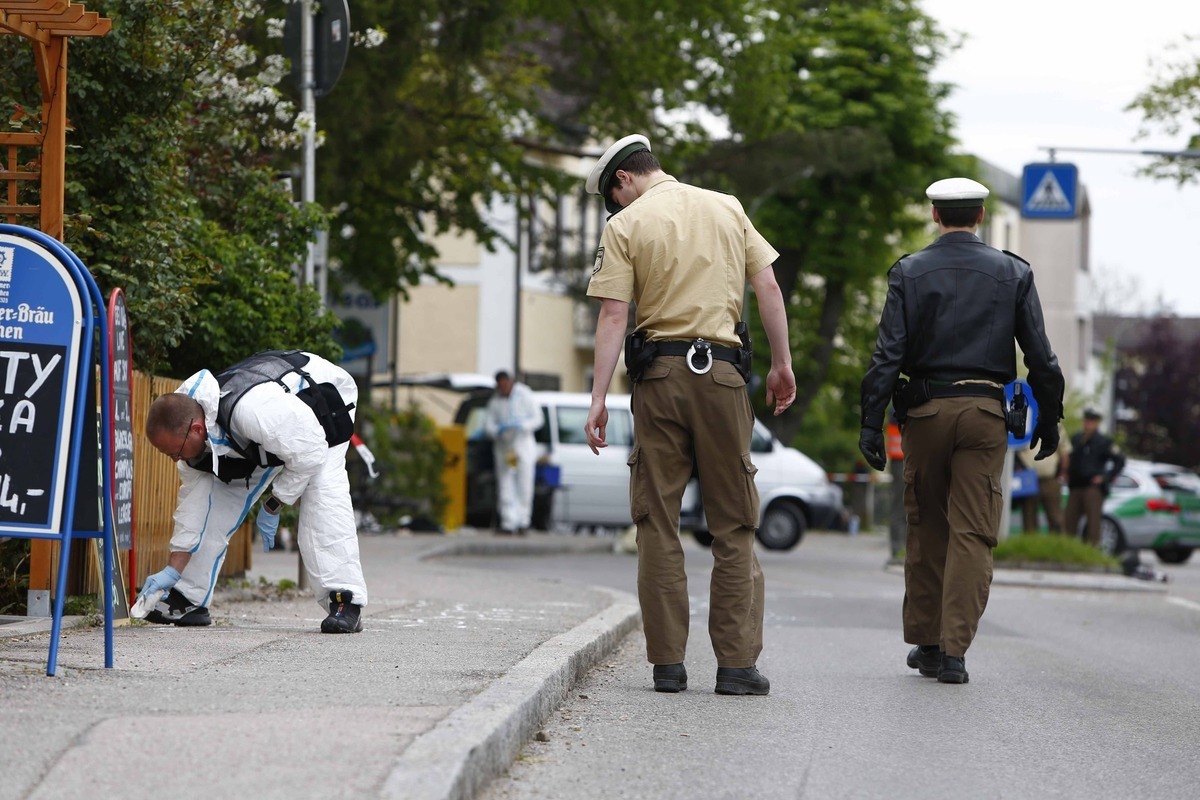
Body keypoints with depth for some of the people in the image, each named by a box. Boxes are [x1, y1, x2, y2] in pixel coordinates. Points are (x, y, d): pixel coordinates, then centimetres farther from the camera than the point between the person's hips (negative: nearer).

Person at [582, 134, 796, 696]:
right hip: (721, 371, 2)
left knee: (657, 522, 5)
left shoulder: (625, 226, 1)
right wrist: (782, 364, 13)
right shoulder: (727, 208, 11)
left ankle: (667, 662, 2)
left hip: (658, 374, -2)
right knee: (733, 523, 4)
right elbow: (768, 287, 7)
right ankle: (737, 662, -2)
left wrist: (599, 398, -8)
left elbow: (613, 316, -7)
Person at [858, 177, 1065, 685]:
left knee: (926, 528, 12)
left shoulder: (909, 273, 2)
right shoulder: (1013, 273, 5)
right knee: (973, 533, -1)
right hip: (986, 411, 0)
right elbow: (1041, 357, 4)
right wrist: (1048, 420, 12)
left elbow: (888, 356, -5)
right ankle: (953, 652, -8)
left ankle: (924, 641, 19)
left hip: (925, 412, 0)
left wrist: (871, 424, -4)